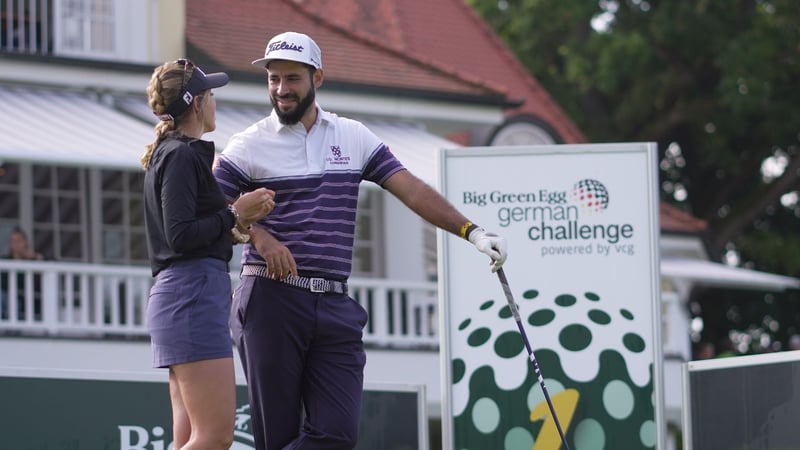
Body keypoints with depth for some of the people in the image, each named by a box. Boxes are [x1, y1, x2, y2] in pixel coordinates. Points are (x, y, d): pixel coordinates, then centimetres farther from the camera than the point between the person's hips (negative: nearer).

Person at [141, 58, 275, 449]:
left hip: (178, 295, 11)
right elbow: (181, 235, -18)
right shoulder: (182, 156, -9)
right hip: (194, 294, -11)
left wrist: (235, 228, 14)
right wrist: (235, 213, -8)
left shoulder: (168, 154, 21)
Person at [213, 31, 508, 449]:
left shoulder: (354, 137, 12)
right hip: (271, 301, -3)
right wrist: (256, 235, -18)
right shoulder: (249, 145, 3)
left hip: (335, 306, 3)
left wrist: (471, 231, -3)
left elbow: (411, 189, 7)